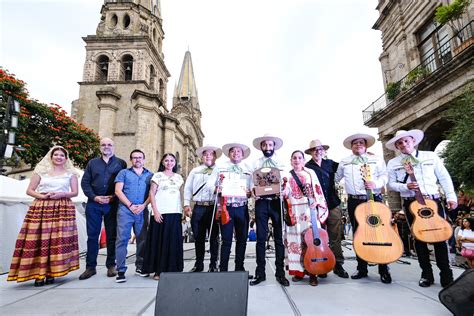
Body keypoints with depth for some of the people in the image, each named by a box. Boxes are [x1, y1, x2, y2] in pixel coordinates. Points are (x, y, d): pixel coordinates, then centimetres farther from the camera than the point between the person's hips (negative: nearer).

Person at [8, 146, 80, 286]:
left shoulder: (70, 173, 10)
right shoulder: (41, 170, 10)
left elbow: (75, 192, 7)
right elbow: (29, 190, 8)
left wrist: (61, 194, -10)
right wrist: (42, 196, -9)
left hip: (63, 209, 0)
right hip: (41, 208, 1)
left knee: (58, 240, -5)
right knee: (39, 240, -6)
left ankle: (51, 273, 4)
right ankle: (38, 273, 1)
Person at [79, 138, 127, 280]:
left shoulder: (121, 163, 6)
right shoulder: (92, 163, 13)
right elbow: (85, 182, 7)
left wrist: (114, 197, -11)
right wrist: (94, 197, -7)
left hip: (113, 204, -2)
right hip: (93, 204, 2)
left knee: (112, 235, 5)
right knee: (92, 235, 7)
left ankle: (111, 266, 16)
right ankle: (90, 267, 17)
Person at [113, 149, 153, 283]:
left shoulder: (150, 175, 13)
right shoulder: (124, 173, 10)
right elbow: (118, 191, -1)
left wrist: (143, 205, -10)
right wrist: (130, 205, -9)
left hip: (142, 211, 2)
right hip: (125, 210, -2)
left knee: (142, 239, 7)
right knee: (122, 239, -4)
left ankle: (140, 267, 20)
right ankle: (121, 271, 3)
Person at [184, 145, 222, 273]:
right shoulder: (195, 171, 16)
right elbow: (188, 188, 14)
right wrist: (187, 204, 5)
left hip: (213, 207, -2)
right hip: (198, 207, 2)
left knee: (213, 237, 4)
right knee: (198, 237, 9)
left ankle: (213, 265, 16)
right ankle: (198, 264, 22)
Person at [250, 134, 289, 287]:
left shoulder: (281, 163, 11)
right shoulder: (256, 163, 12)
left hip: (277, 202, 0)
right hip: (261, 202, 0)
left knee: (279, 238, 3)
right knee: (261, 238, 3)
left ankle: (280, 273, 14)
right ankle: (260, 273, 13)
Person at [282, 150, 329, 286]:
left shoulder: (310, 173, 8)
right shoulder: (288, 176, 11)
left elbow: (318, 190, 4)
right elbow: (284, 194, 6)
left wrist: (317, 202, -9)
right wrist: (283, 193, -15)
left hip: (309, 209, -1)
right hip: (294, 210, 2)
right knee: (295, 240, 2)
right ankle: (299, 270, 14)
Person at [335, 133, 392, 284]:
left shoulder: (376, 159, 10)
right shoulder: (344, 162, 15)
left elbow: (384, 176, 0)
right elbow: (335, 178, 21)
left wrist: (375, 184, -18)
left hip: (374, 199, -2)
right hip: (354, 201, 2)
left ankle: (384, 270, 10)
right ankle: (362, 268, 18)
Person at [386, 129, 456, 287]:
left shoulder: (431, 156, 9)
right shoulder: (393, 163, 6)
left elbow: (444, 177, 8)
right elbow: (391, 184, 4)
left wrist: (451, 197, 0)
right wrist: (406, 187, -15)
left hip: (433, 200, 1)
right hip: (411, 203, 0)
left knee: (440, 236, 1)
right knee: (419, 238, 4)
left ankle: (446, 275, 12)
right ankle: (426, 274, 15)